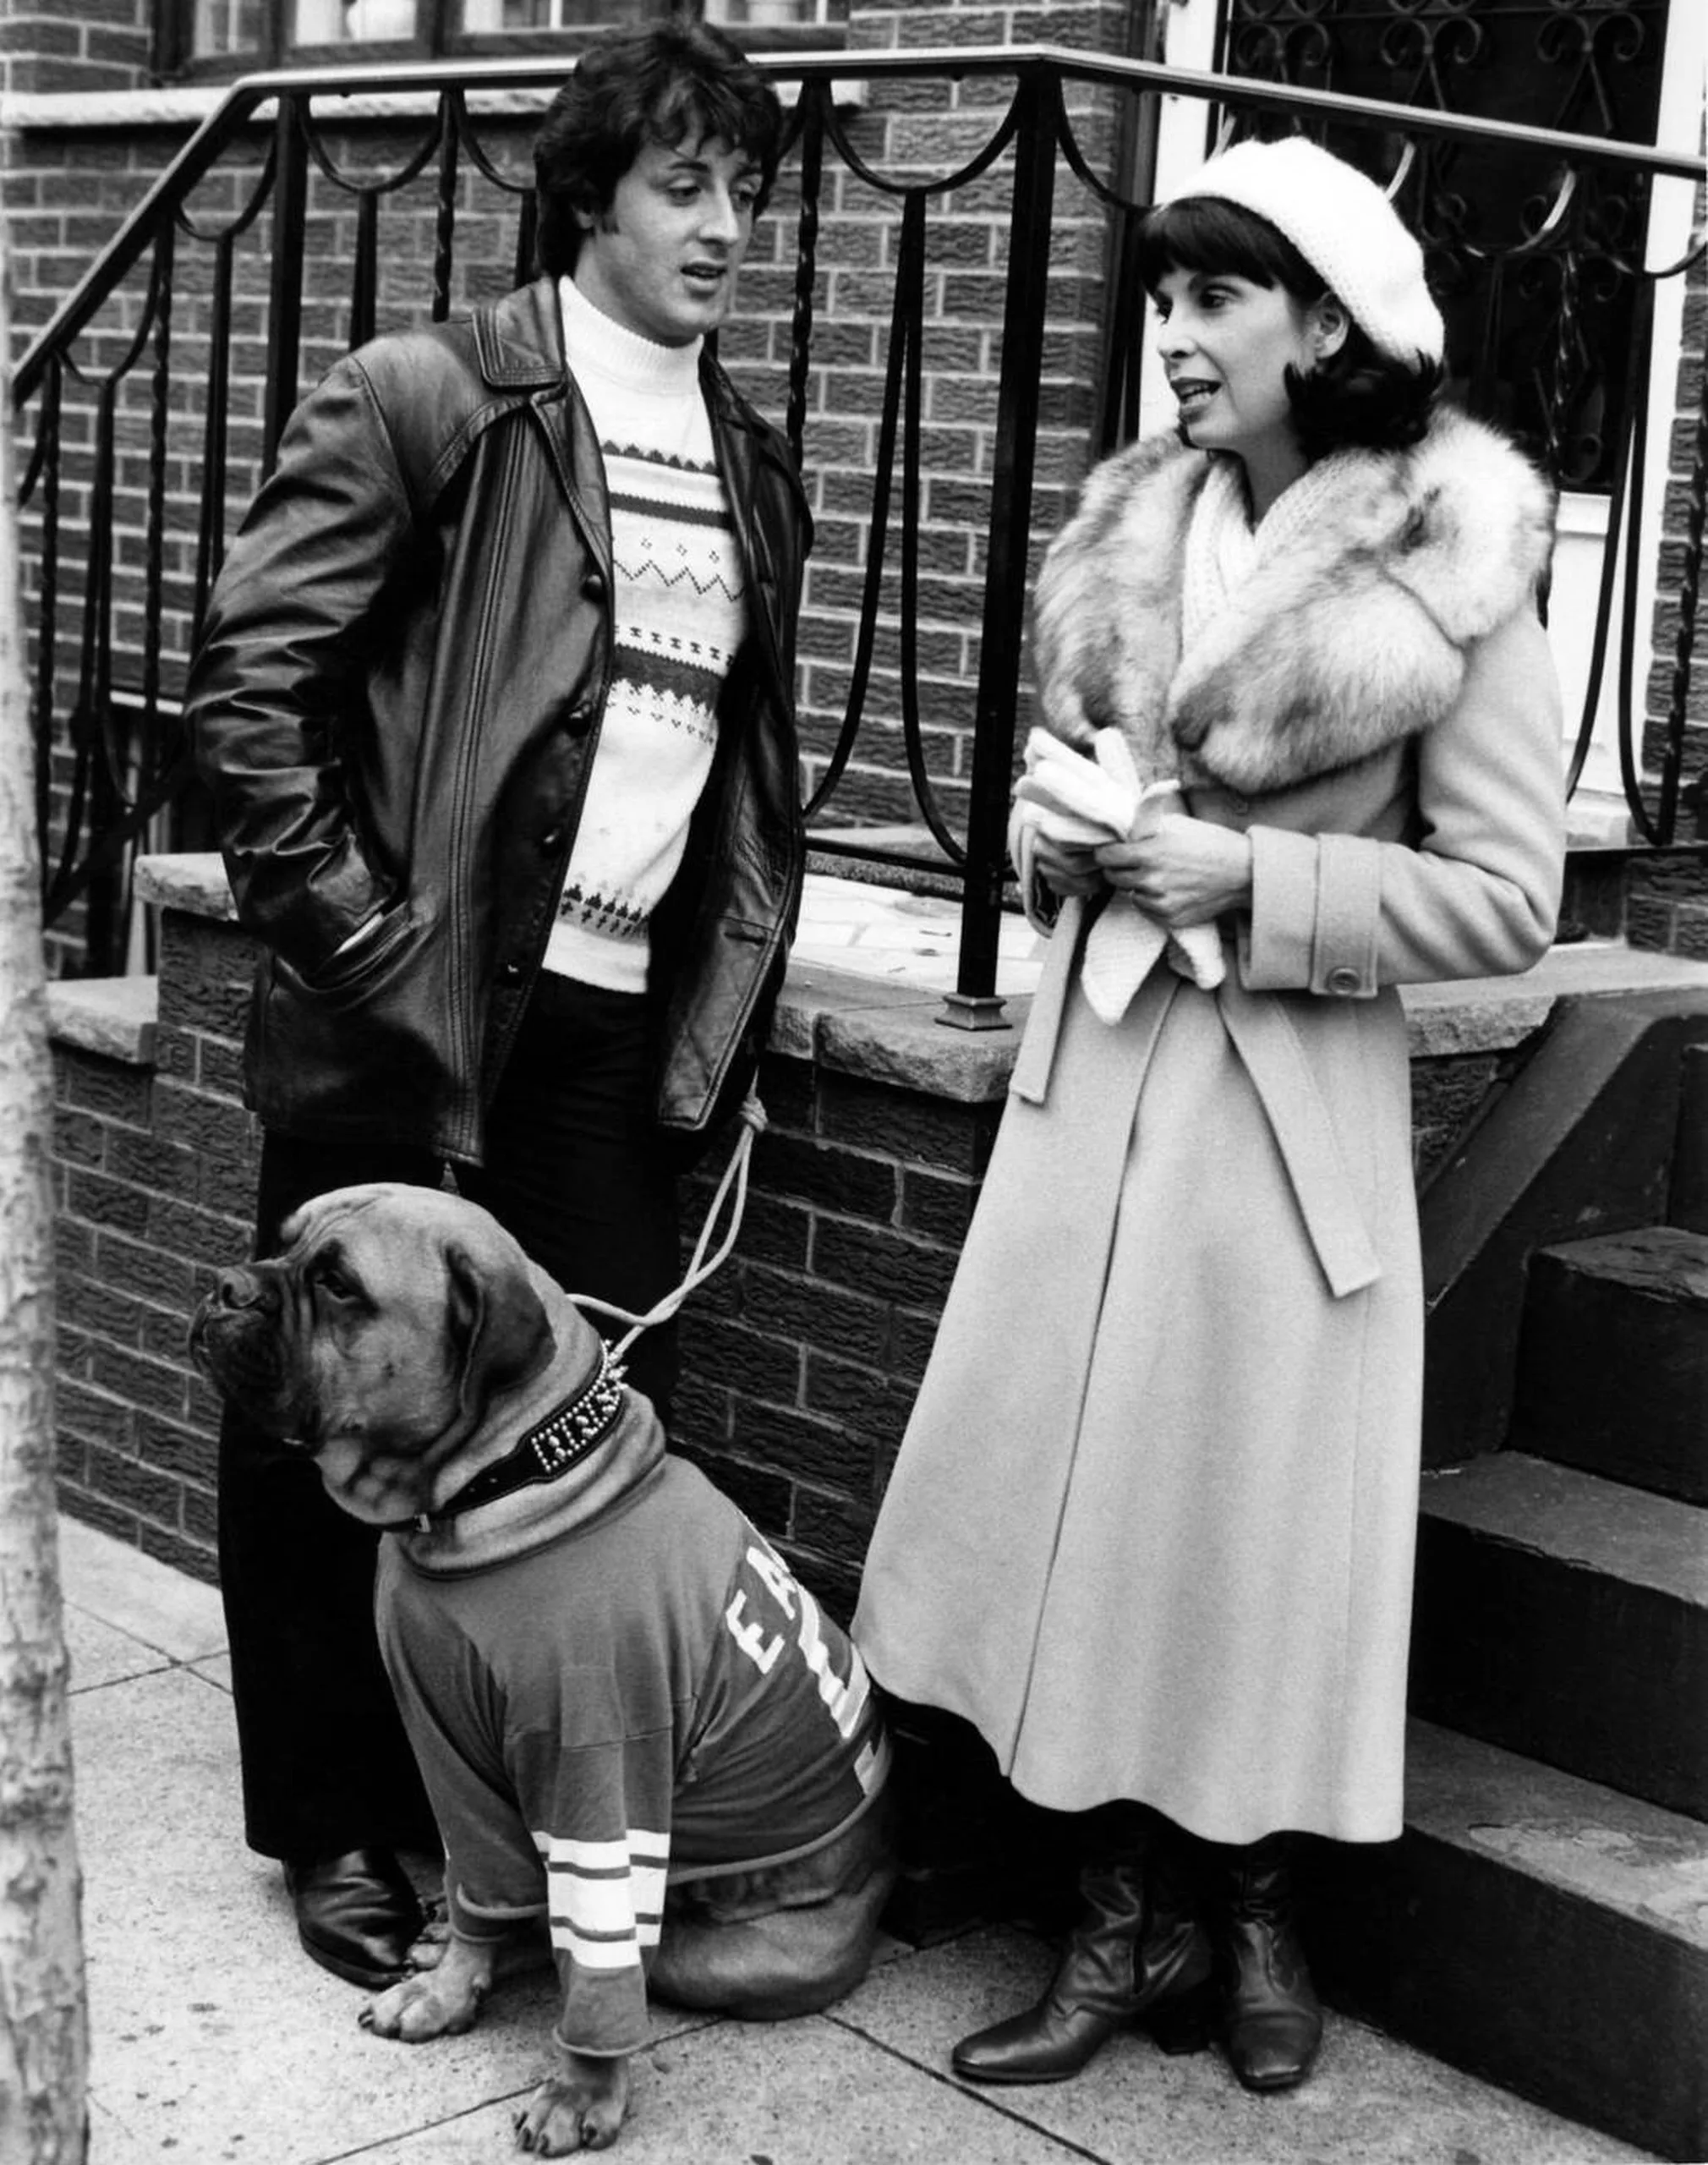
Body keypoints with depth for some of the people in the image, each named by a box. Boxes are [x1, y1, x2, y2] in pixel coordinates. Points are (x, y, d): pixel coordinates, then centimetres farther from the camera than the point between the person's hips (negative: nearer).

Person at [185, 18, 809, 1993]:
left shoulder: (750, 466, 13)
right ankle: (337, 1830, 23)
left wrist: (732, 997, 11)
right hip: (409, 1020, -5)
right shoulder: (425, 400, -6)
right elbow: (251, 682, -10)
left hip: (622, 1037, 5)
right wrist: (348, 933, -13)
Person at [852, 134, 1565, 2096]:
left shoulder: (1446, 575, -9)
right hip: (1094, 1065, 5)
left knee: (1252, 1512, 5)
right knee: (1077, 1492, 5)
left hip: (1288, 1100, -5)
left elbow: (1507, 901, -9)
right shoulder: (1132, 531, 6)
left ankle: (1249, 1909, 28)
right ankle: (1126, 1917, 21)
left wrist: (1253, 879, -17)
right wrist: (1052, 822, -2)